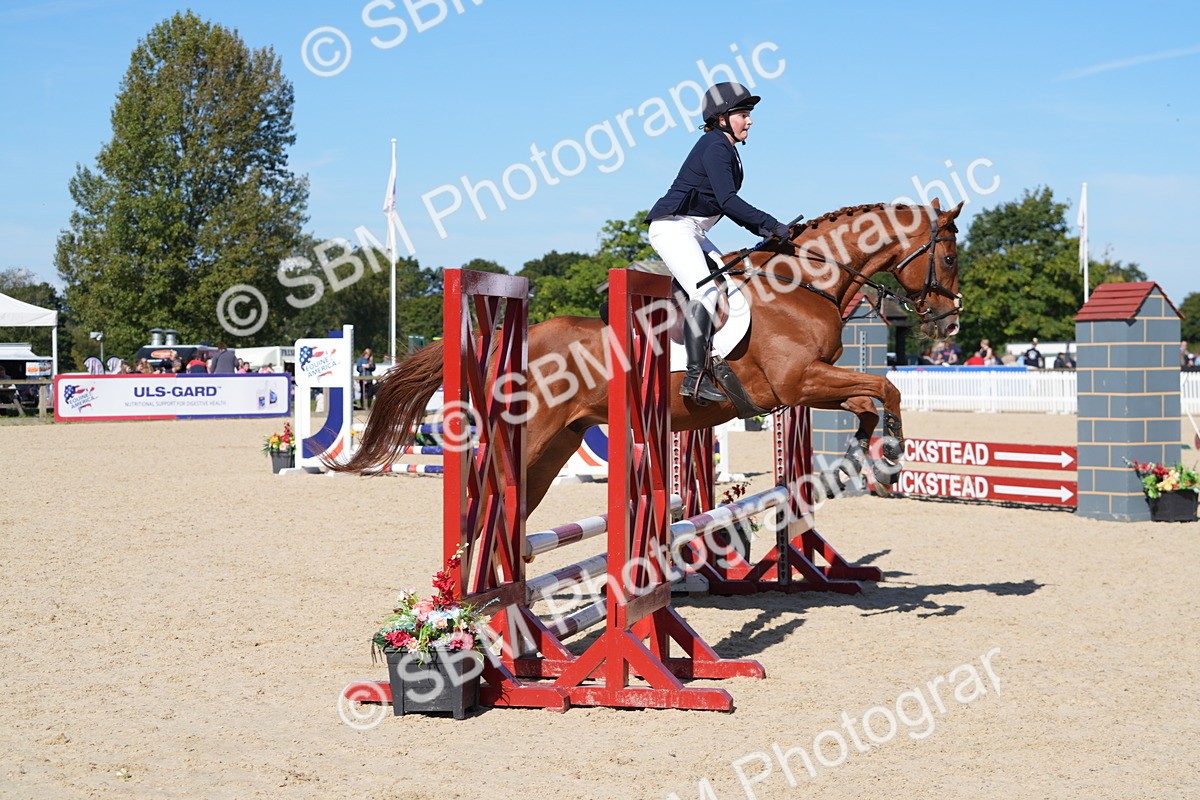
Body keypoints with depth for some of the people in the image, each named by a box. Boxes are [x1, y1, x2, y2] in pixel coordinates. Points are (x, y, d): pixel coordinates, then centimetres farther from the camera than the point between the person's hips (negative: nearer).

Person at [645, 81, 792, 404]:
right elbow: (728, 200, -23)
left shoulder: (726, 149, 18)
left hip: (693, 233, 11)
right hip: (673, 226, -11)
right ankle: (695, 376, -30)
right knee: (706, 291, -24)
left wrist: (759, 229, 9)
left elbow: (727, 205, 20)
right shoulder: (714, 147, -13)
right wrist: (771, 224, -20)